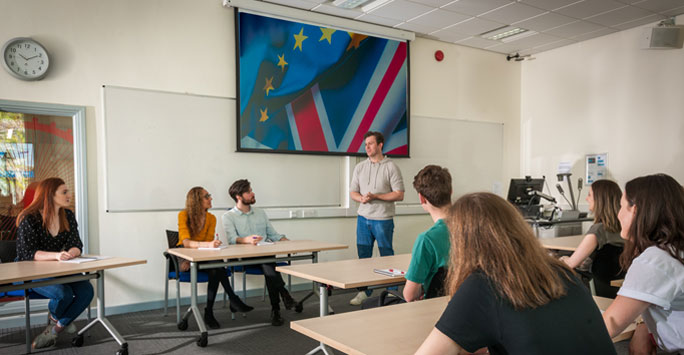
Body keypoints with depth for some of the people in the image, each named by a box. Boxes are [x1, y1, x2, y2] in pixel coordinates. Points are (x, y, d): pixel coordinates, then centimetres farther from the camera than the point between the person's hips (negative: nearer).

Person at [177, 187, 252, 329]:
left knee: (215, 271, -32)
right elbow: (186, 242, -26)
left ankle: (209, 313, -25)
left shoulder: (211, 218, 0)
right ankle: (233, 300, -29)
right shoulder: (183, 215, -13)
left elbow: (208, 244, -9)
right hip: (183, 256, -4)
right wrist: (208, 244, -44)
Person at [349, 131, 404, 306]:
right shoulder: (360, 167, 10)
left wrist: (376, 196, -17)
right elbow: (353, 192, 11)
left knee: (386, 256, 4)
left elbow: (399, 194, -8)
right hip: (363, 218, 5)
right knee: (363, 255, 9)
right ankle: (364, 291, 20)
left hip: (383, 219, -4)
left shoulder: (391, 167, -4)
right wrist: (361, 198, -12)